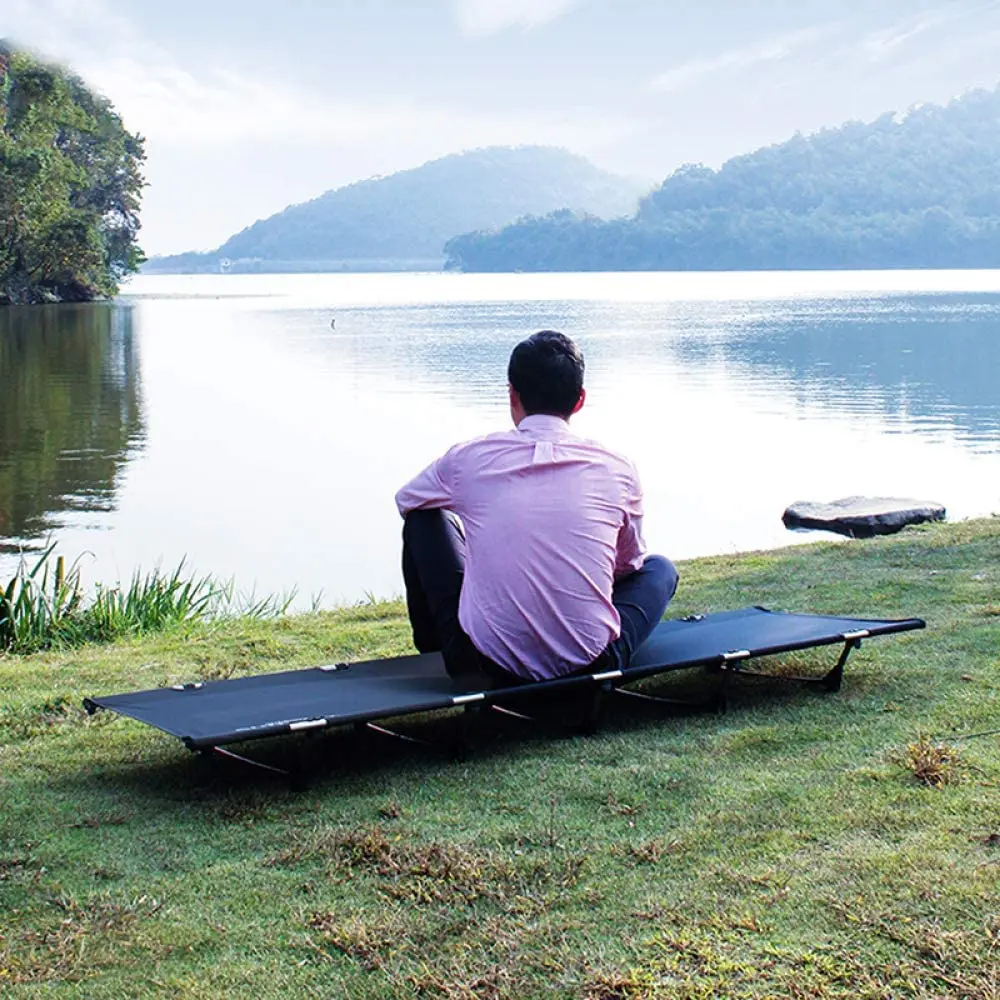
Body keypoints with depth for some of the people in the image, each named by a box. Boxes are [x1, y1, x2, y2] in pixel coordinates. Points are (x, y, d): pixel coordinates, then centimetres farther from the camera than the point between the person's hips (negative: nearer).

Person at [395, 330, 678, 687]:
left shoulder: (468, 459, -1)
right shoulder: (617, 470, -1)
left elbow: (405, 501, 22)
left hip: (487, 663, 0)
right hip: (588, 665, 0)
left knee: (425, 517, 25)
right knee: (659, 568, 29)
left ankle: (431, 645, 41)